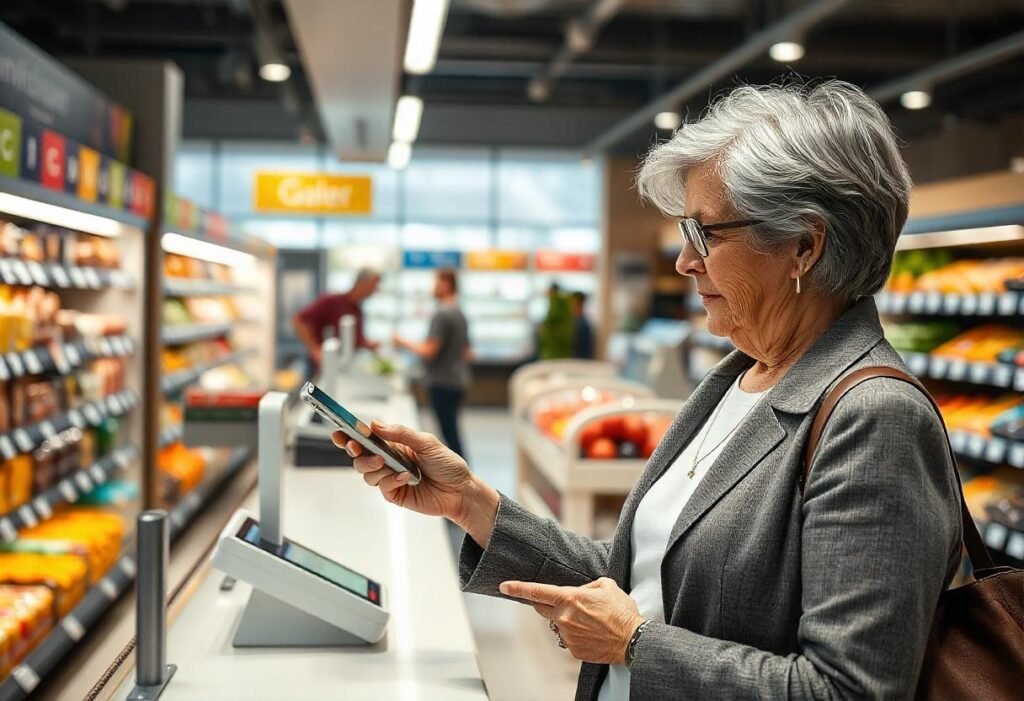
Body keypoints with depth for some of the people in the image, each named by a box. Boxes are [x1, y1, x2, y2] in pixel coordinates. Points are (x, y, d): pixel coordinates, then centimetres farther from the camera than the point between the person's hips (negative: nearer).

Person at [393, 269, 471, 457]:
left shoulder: (441, 314, -15)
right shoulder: (459, 314, 14)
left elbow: (429, 350, -18)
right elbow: (467, 352, 20)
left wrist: (404, 342, -6)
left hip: (443, 383, -9)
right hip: (457, 381, 10)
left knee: (449, 431, -7)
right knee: (451, 430, 15)